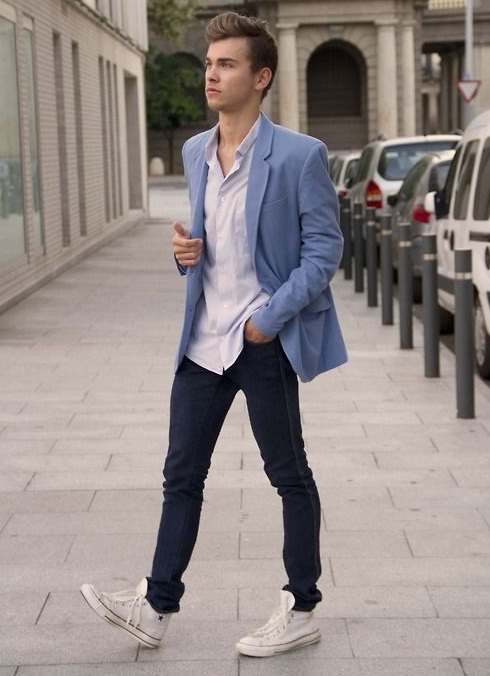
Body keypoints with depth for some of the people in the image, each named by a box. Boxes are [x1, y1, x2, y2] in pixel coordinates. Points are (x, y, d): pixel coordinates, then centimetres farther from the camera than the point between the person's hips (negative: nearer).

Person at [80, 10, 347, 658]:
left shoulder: (299, 155, -13)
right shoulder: (195, 152, 9)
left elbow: (324, 248, -12)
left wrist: (270, 318, -17)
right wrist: (188, 251, -1)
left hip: (265, 339, -7)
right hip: (204, 338, 7)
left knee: (289, 475, 7)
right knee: (182, 475, 10)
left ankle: (301, 611, 20)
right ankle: (157, 605, 18)